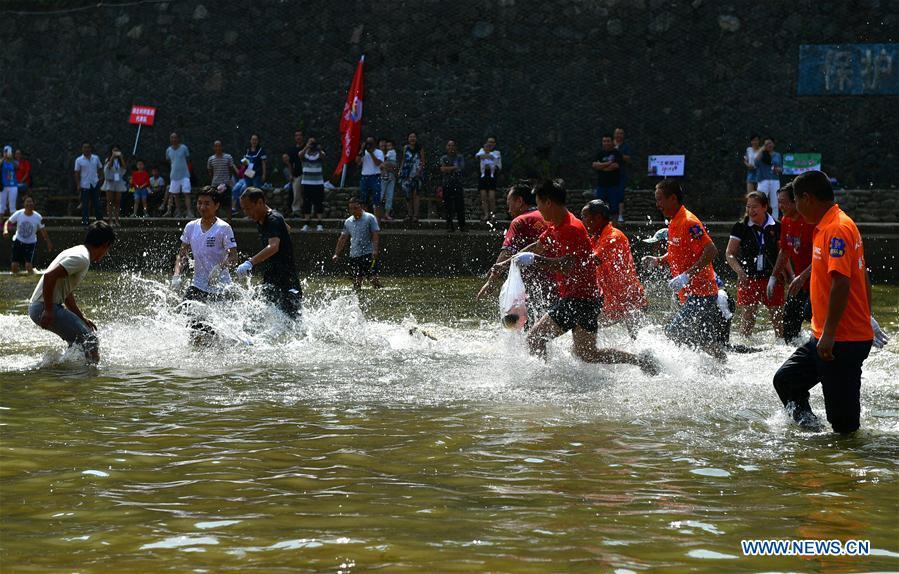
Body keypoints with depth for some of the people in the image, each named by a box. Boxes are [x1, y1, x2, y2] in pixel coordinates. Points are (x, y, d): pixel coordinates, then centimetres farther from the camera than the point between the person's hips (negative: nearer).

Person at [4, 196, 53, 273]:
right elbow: (7, 222, -4)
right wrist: (6, 230, -26)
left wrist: (49, 244, 0)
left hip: (31, 243, -2)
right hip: (18, 241, 2)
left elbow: (43, 231, -3)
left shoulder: (38, 217, -14)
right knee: (14, 265, -3)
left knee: (29, 265, -16)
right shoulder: (18, 214, -12)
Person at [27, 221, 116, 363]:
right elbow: (49, 276, -26)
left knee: (79, 340, 22)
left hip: (37, 307, 10)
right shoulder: (82, 258, -15)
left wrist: (82, 318, 26)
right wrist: (48, 311, -23)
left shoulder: (76, 252, 18)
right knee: (90, 340, -11)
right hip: (44, 308, -10)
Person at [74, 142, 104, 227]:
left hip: (95, 184, 2)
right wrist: (78, 184, -7)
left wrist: (101, 177, 0)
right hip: (85, 185, -2)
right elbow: (77, 173, -1)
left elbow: (100, 168, 15)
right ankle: (85, 221, 3)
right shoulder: (79, 160, -2)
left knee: (97, 203, 7)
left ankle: (99, 220, 15)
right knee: (85, 204, 0)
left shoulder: (96, 158, 6)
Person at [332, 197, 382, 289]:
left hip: (369, 254, -5)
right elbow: (343, 238, 21)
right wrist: (336, 254, 15)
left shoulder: (370, 218, -2)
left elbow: (376, 235, -9)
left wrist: (375, 250, -21)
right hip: (354, 256, 5)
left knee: (373, 278, -15)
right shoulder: (348, 222, 14)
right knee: (356, 282, 4)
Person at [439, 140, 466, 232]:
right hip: (447, 184, 1)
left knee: (460, 206, -5)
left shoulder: (459, 157, 8)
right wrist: (454, 167, -8)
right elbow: (442, 169, -4)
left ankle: (462, 226, 0)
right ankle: (450, 226, 7)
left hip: (458, 184, -1)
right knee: (448, 206, 0)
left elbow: (461, 168, -7)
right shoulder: (443, 158, 11)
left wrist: (448, 168, -6)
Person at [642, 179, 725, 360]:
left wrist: (687, 275, -28)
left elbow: (711, 251, -23)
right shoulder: (674, 223, 14)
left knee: (674, 333, -14)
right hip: (691, 294, 10)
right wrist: (658, 261, 8)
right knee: (711, 344, 11)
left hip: (700, 293, -10)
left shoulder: (688, 222, -16)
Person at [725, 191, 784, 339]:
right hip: (748, 278, -1)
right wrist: (740, 271, -18)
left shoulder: (776, 227, 1)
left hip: (772, 277, 1)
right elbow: (729, 254, -3)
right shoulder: (741, 227, -2)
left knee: (778, 315, 6)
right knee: (748, 317, -1)